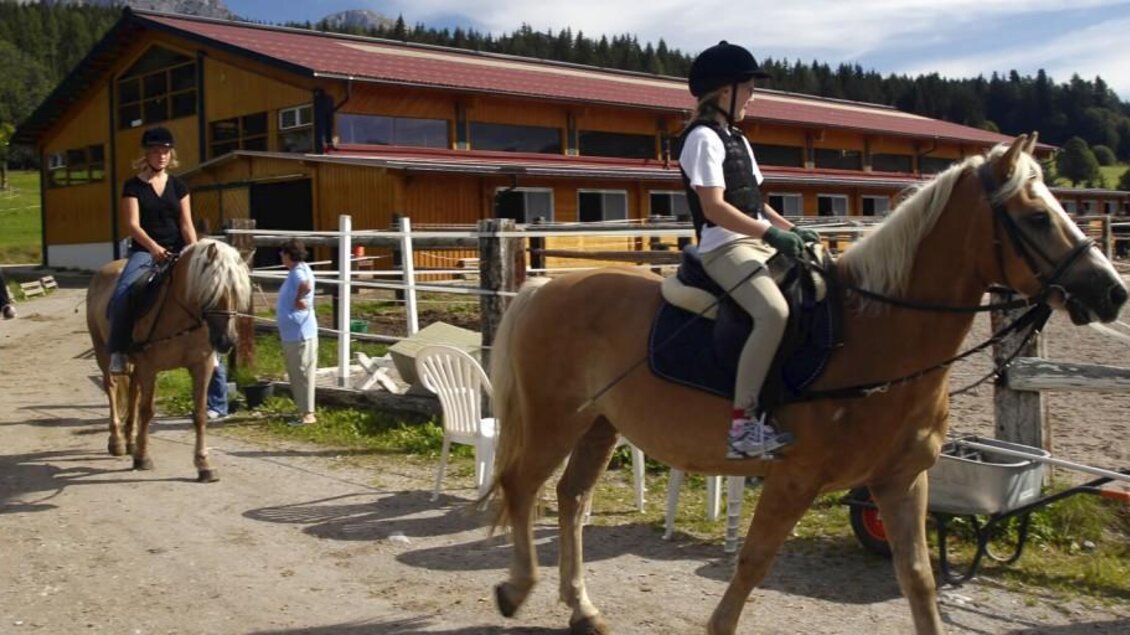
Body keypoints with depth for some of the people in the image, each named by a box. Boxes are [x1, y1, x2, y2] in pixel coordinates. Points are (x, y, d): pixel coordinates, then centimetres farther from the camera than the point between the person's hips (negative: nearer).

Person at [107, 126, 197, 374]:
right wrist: (154, 247, -27)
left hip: (176, 251, 3)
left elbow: (186, 224, 5)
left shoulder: (178, 186, 10)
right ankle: (118, 351, -17)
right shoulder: (133, 186, 0)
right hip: (144, 250, -3)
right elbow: (132, 224, -10)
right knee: (122, 294, -28)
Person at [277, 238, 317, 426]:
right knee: (295, 374, 17)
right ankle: (303, 409, 25)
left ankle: (308, 414, -1)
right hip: (291, 333, 11)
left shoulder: (298, 271, -17)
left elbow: (306, 286, -37)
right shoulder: (295, 271, 14)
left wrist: (297, 300, -24)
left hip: (300, 333, -11)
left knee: (302, 373, -6)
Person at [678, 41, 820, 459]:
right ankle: (741, 421, -27)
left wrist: (791, 230, 7)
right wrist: (772, 233, -23)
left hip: (755, 243, 10)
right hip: (725, 248, -10)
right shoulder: (705, 138, -9)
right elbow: (714, 209, -19)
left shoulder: (737, 140, 21)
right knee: (775, 312, -32)